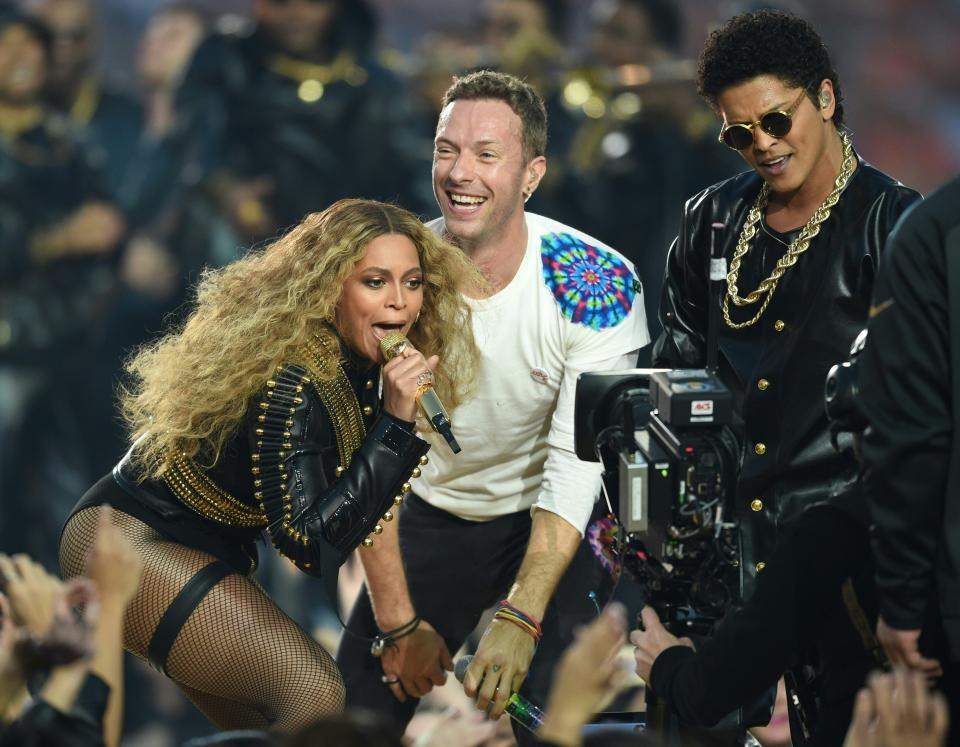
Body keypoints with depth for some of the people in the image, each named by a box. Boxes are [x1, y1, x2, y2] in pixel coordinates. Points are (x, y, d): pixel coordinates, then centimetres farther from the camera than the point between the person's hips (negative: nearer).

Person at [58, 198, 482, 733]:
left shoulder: (354, 361, 0)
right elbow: (312, 543, -29)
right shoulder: (293, 382, -27)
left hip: (212, 553, 10)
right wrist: (396, 424, -33)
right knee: (315, 694, -25)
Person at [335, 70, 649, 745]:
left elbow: (576, 464, -23)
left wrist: (519, 620, -33)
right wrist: (399, 622, -18)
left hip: (552, 524, -2)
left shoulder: (599, 285, -23)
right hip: (433, 510, 3)